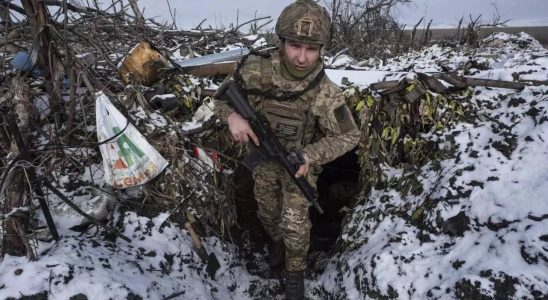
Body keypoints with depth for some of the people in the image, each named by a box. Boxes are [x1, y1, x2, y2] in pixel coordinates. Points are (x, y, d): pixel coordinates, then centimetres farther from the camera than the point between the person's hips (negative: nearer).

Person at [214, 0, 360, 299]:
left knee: (295, 223, 2)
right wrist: (232, 115, -33)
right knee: (268, 212, 23)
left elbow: (348, 136, -18)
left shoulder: (326, 93, -29)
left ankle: (295, 271, 31)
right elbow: (224, 97, -10)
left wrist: (311, 155, -32)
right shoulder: (257, 72, -26)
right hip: (264, 159, 3)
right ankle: (277, 240, 55)